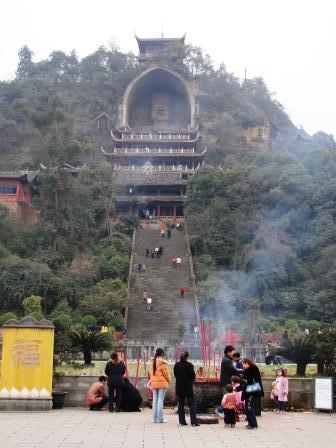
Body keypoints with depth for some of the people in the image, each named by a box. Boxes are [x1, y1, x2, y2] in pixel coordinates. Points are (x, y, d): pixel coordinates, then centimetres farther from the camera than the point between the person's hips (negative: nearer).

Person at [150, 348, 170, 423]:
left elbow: (152, 373, 10)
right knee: (160, 400, -3)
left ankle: (155, 418, 14)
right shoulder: (162, 363, -13)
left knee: (155, 400, 11)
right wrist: (168, 381, 8)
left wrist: (151, 381, 16)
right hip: (162, 383, -6)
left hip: (154, 383, 6)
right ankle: (160, 418, -2)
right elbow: (166, 374, -8)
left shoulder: (153, 362, 6)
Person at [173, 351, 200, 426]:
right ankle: (193, 422, -2)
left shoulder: (176, 365, 2)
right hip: (188, 387, -5)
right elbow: (193, 376, -10)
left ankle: (182, 421, 12)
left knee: (181, 404, 12)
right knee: (192, 403, 2)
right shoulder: (189, 365, -13)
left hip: (179, 387, 5)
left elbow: (175, 375, 9)